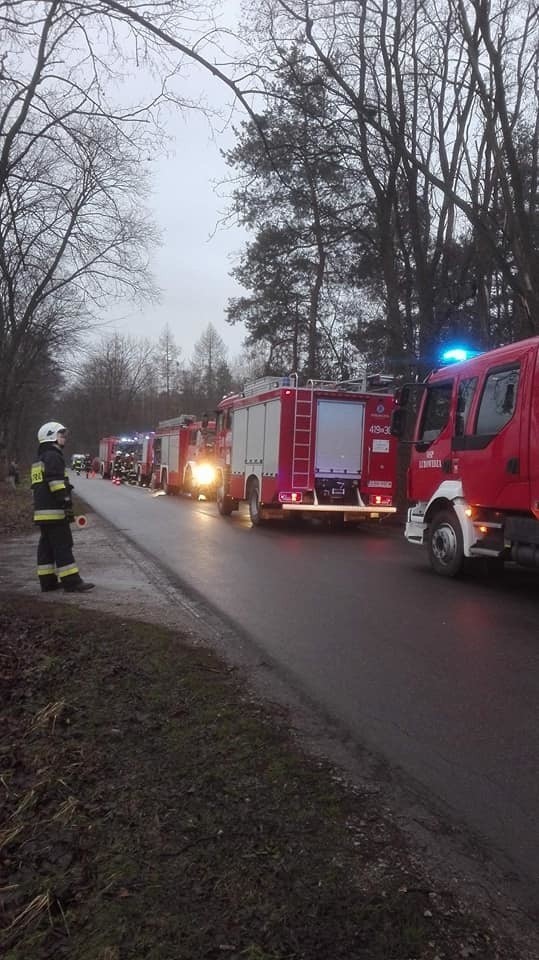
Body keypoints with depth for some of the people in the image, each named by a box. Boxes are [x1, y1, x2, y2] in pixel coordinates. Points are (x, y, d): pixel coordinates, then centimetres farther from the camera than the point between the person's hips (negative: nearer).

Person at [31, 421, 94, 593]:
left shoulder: (40, 459, 23)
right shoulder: (53, 456, -10)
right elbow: (57, 483, -20)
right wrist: (67, 503, -21)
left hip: (41, 511, 10)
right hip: (54, 511, -10)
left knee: (46, 546, 11)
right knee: (63, 545, -9)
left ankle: (47, 581, 14)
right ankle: (71, 582, -9)